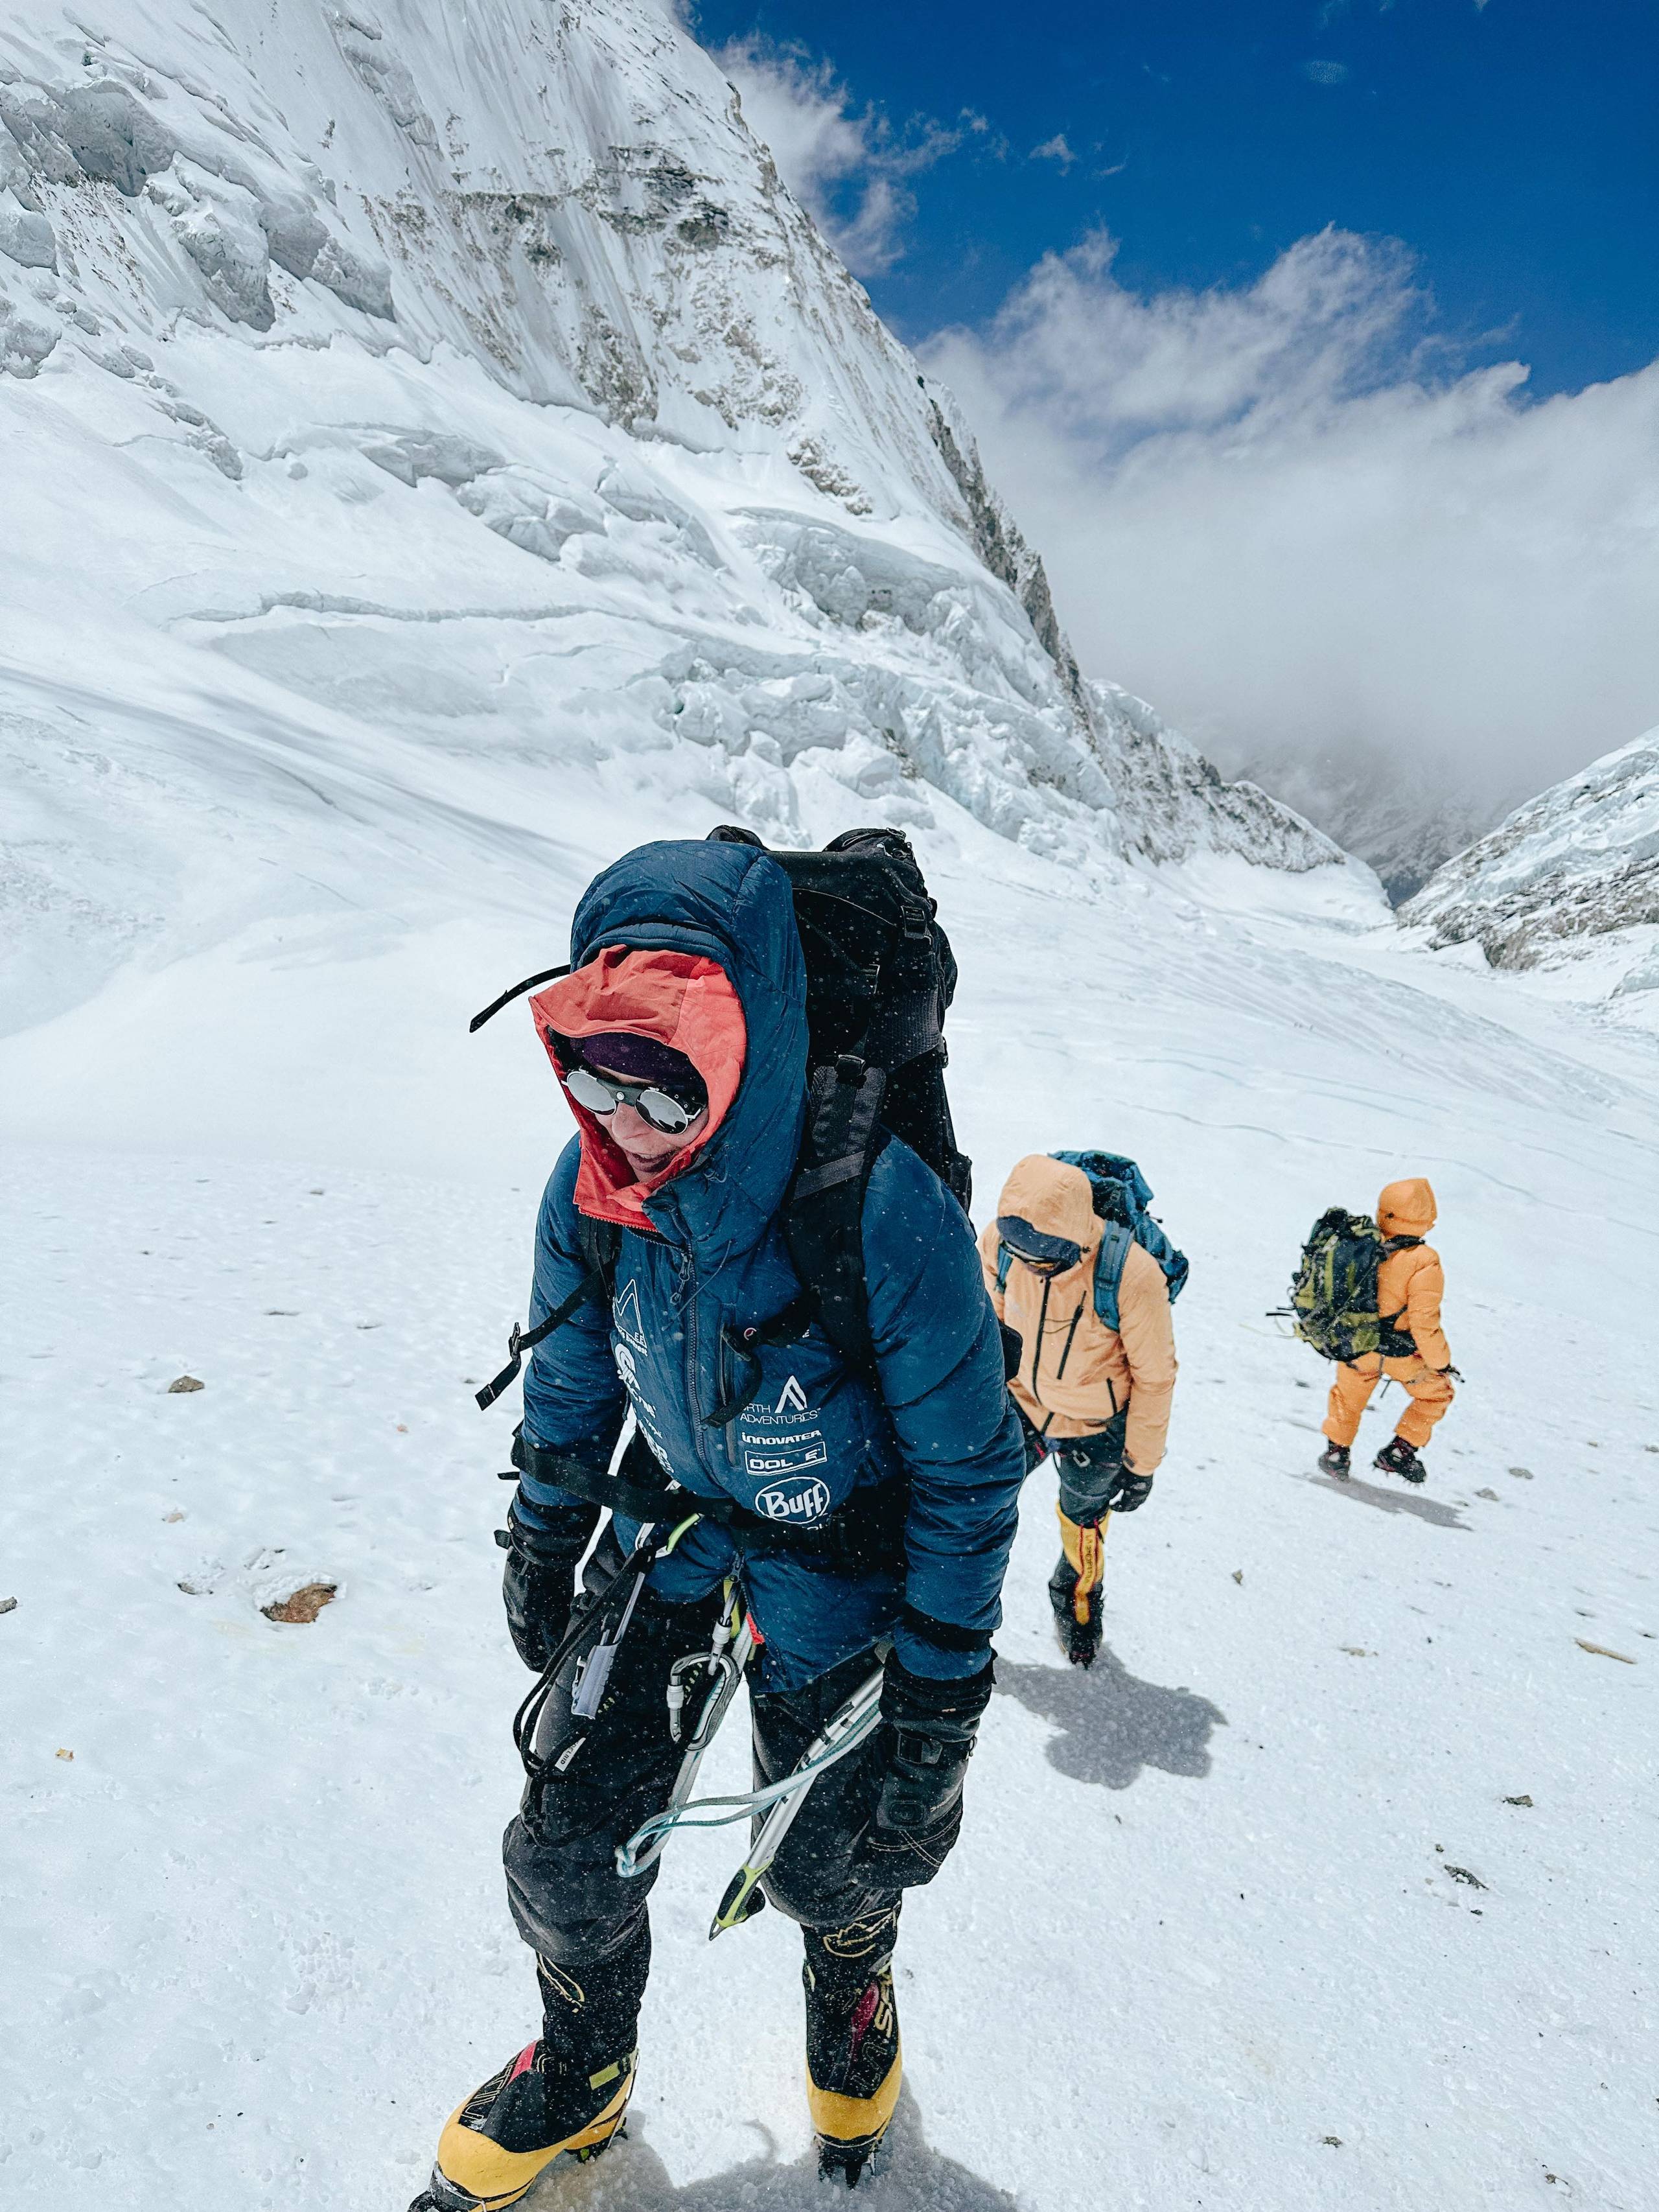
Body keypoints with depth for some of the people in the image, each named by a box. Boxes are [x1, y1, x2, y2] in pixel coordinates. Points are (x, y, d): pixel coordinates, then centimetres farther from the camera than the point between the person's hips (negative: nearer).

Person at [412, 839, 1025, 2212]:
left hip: (838, 1558, -3)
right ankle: (582, 2070, 40)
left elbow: (970, 1469, -21)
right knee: (568, 1835, 6)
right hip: (670, 1526, 4)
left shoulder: (886, 1217, -35)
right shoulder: (593, 1189, -19)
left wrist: (941, 1694, -14)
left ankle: (851, 1989, 54)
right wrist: (542, 1542, 11)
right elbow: (570, 1379, 1)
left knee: (827, 1853, 14)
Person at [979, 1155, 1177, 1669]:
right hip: (1020, 1407, 2)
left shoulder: (1132, 1276, -34)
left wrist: (1142, 1464, -7)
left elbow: (1154, 1376, -17)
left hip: (1096, 1431, -1)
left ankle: (1079, 1602, 53)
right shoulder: (1000, 1244, -25)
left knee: (1082, 1526, 21)